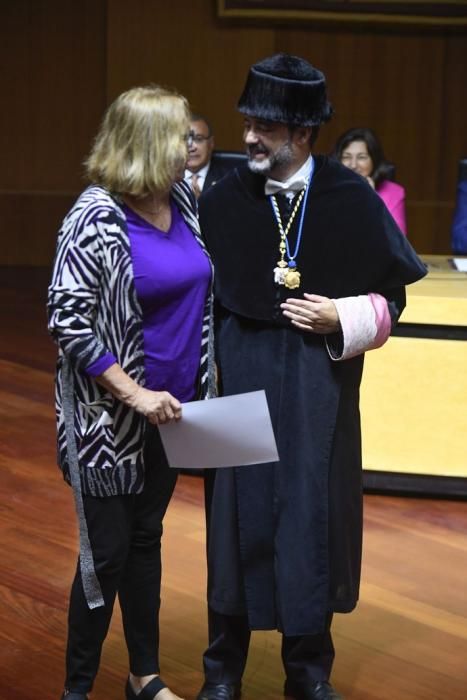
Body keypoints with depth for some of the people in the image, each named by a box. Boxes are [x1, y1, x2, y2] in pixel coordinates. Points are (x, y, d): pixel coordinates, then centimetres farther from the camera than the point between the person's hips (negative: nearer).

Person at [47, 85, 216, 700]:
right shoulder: (97, 218, -18)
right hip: (111, 414, -6)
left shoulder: (185, 200, 2)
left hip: (171, 408, 6)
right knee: (107, 552, 1)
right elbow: (67, 320, -19)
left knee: (146, 539, 17)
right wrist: (135, 394, -21)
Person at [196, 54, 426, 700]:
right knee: (240, 521, 5)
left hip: (319, 392, 0)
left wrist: (342, 319, -13)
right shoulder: (222, 202, -3)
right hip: (241, 384, 0)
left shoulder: (352, 200, -5)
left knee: (314, 521, 6)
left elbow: (392, 295, 3)